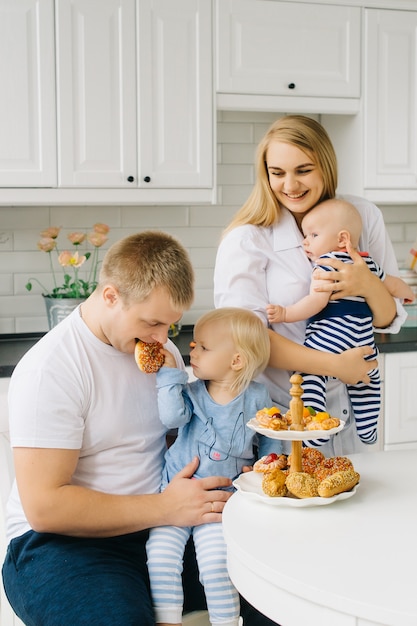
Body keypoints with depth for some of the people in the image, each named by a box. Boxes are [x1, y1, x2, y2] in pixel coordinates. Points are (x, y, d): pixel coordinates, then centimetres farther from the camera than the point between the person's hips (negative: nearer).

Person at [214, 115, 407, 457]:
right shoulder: (245, 240, -11)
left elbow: (389, 320, 2)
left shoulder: (364, 216, 0)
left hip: (349, 414, 4)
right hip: (279, 413, -3)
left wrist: (368, 285, -20)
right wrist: (335, 365, -21)